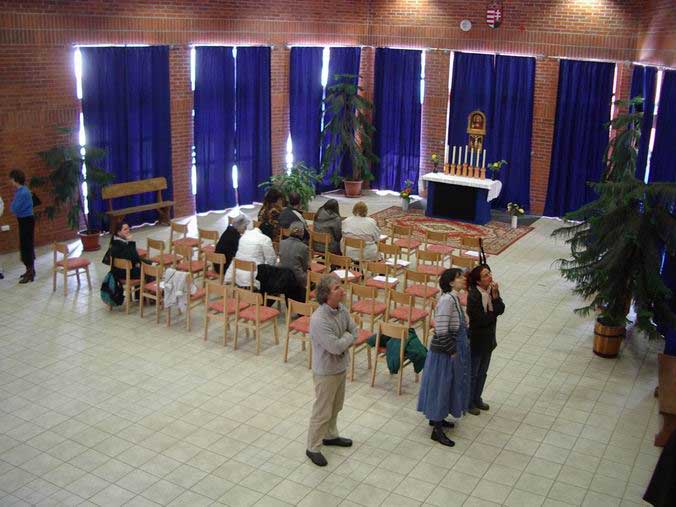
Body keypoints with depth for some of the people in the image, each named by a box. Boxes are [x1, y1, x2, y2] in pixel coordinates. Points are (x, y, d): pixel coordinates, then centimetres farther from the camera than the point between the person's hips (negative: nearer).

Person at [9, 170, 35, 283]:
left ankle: (30, 273, 1)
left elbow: (15, 209, -19)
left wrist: (12, 205, -1)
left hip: (26, 221, -10)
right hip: (24, 220, 10)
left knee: (26, 246, -4)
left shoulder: (23, 192, -22)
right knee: (27, 245, 16)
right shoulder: (21, 190, 9)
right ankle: (31, 270, 26)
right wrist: (14, 206, -2)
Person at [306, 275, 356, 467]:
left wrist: (343, 343, -15)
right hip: (326, 371, -8)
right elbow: (336, 346, -31)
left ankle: (330, 435, 47)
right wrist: (348, 337, -13)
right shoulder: (319, 320, -31)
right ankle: (313, 448, 23)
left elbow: (354, 332, 2)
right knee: (322, 412, 6)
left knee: (336, 406, 25)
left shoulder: (341, 309, -5)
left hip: (341, 366, 8)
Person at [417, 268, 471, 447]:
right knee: (441, 386, 1)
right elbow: (441, 331, -27)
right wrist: (452, 351, -18)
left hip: (454, 348, 9)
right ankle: (437, 430, 13)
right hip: (444, 352, -9)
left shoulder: (454, 298, 5)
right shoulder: (447, 300, -24)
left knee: (447, 385, 21)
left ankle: (436, 418, 38)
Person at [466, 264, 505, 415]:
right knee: (472, 373, 9)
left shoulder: (492, 289, -4)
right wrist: (494, 312, -11)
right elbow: (482, 320, -25)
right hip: (476, 340, -7)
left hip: (488, 339, 7)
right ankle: (468, 402, 25)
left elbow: (501, 310, -12)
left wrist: (495, 295, -24)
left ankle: (477, 399, 38)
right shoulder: (473, 295, -24)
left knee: (482, 372, 21)